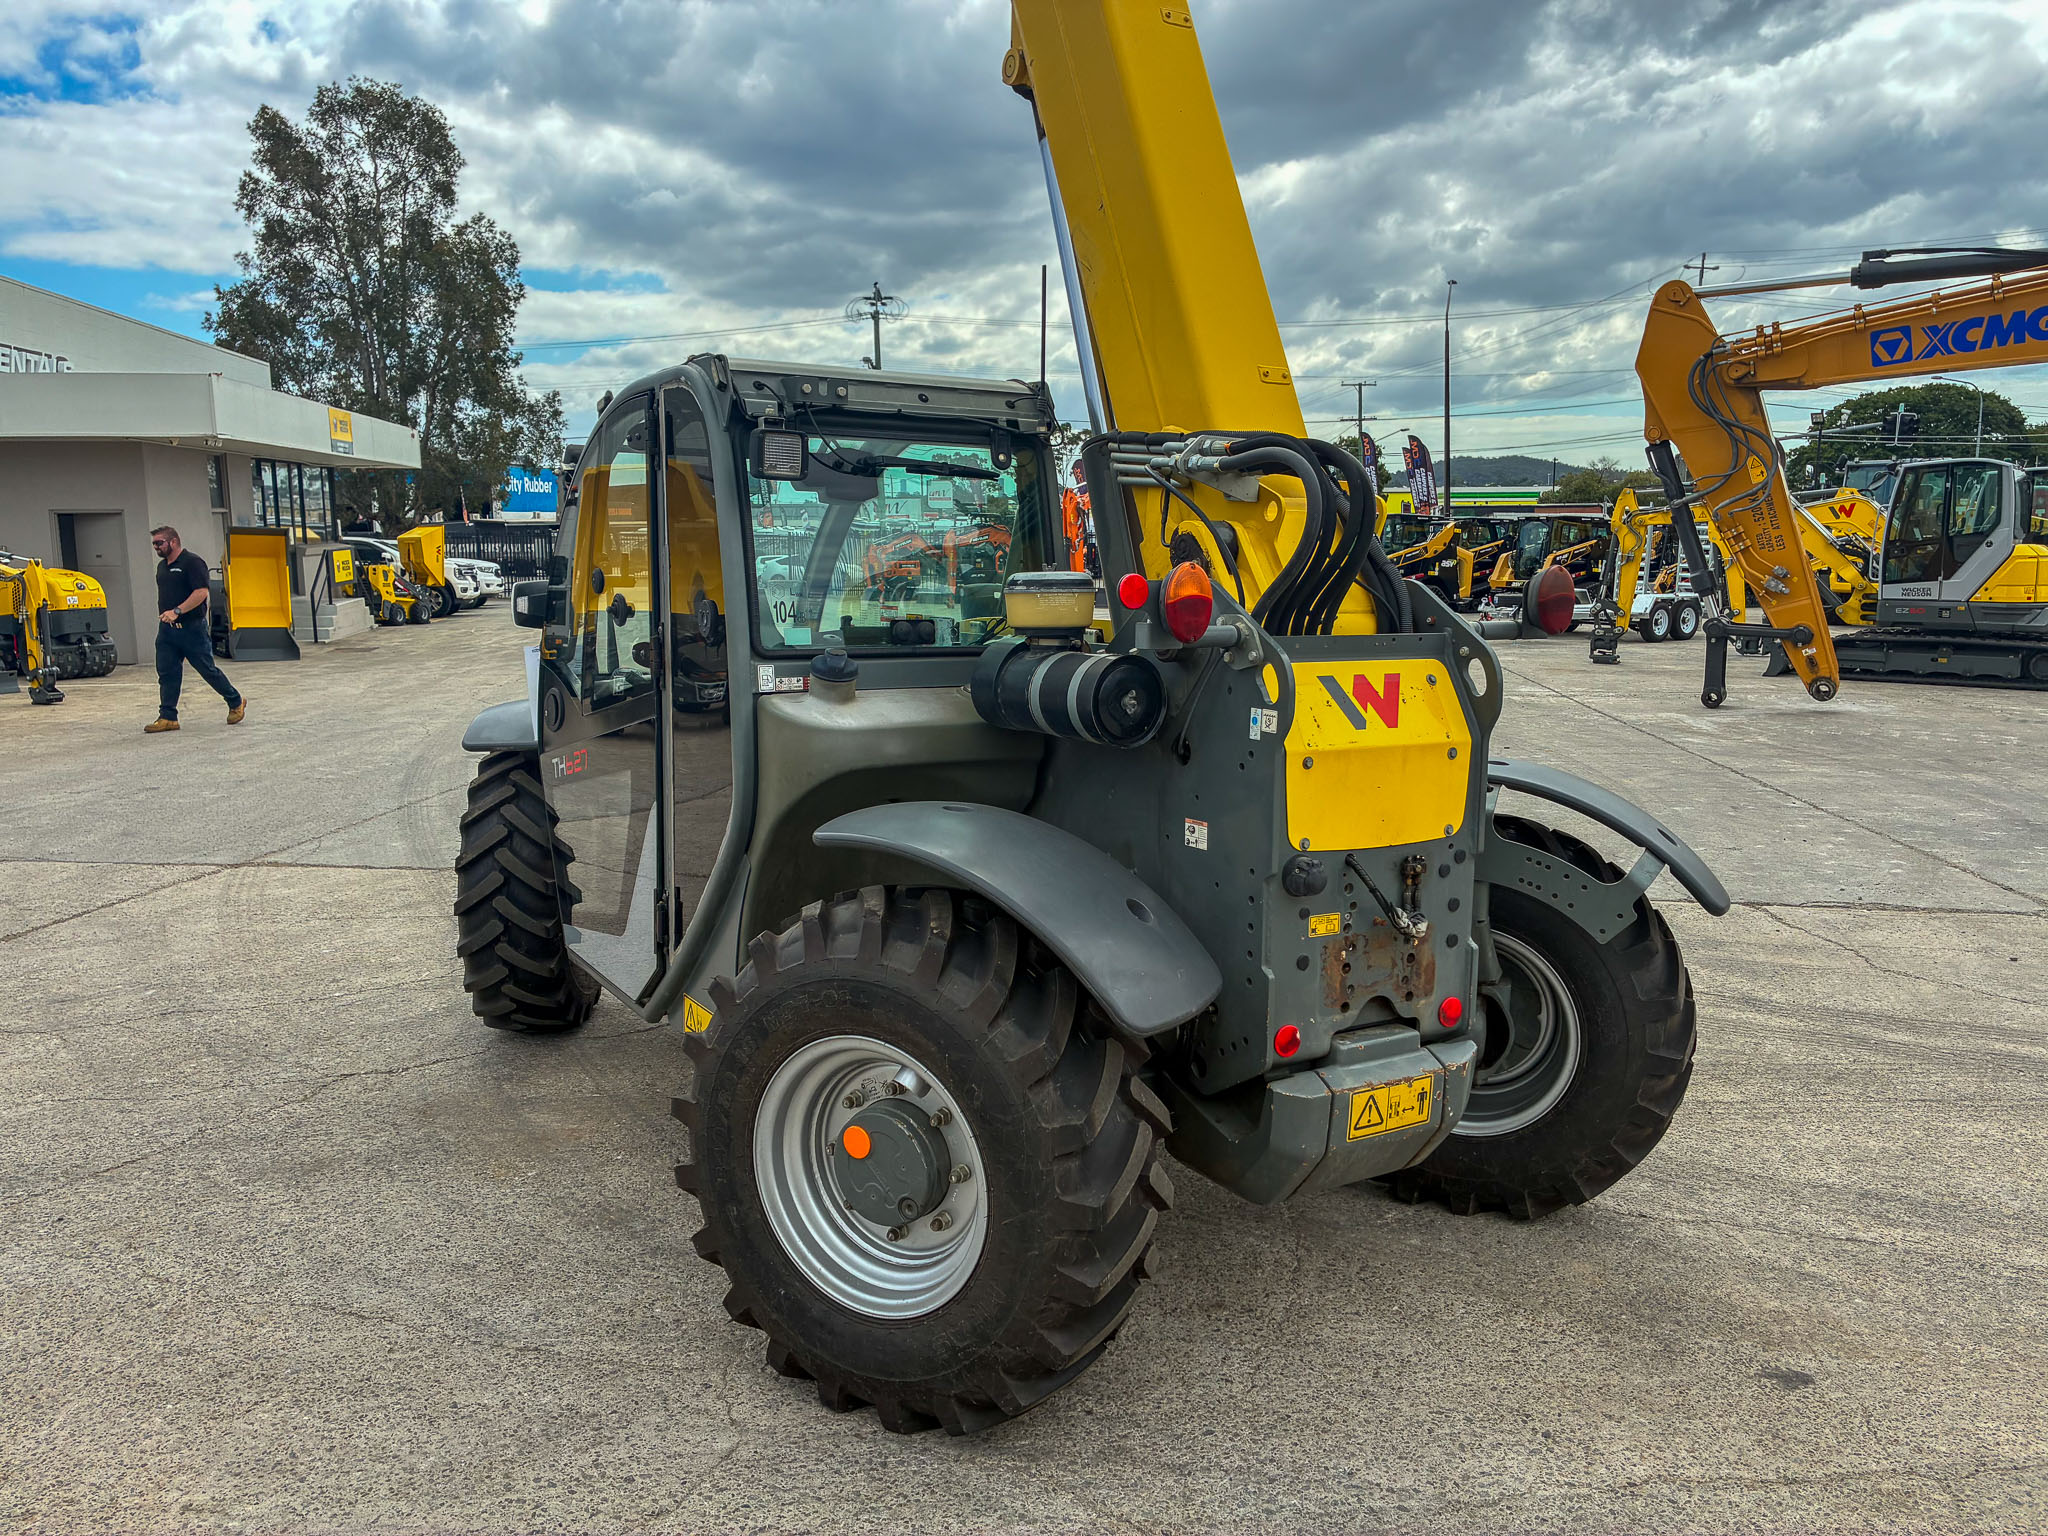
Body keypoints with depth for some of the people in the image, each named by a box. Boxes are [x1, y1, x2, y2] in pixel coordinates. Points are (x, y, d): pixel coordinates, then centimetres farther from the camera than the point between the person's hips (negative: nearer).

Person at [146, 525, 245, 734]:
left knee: (208, 669, 1)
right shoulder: (162, 566, 16)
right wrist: (165, 615, 19)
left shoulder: (192, 562, -10)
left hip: (192, 627, -8)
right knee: (167, 673, 1)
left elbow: (201, 593, -20)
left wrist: (177, 611, -25)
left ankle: (236, 703, 18)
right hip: (167, 629, 8)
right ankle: (167, 717, 3)